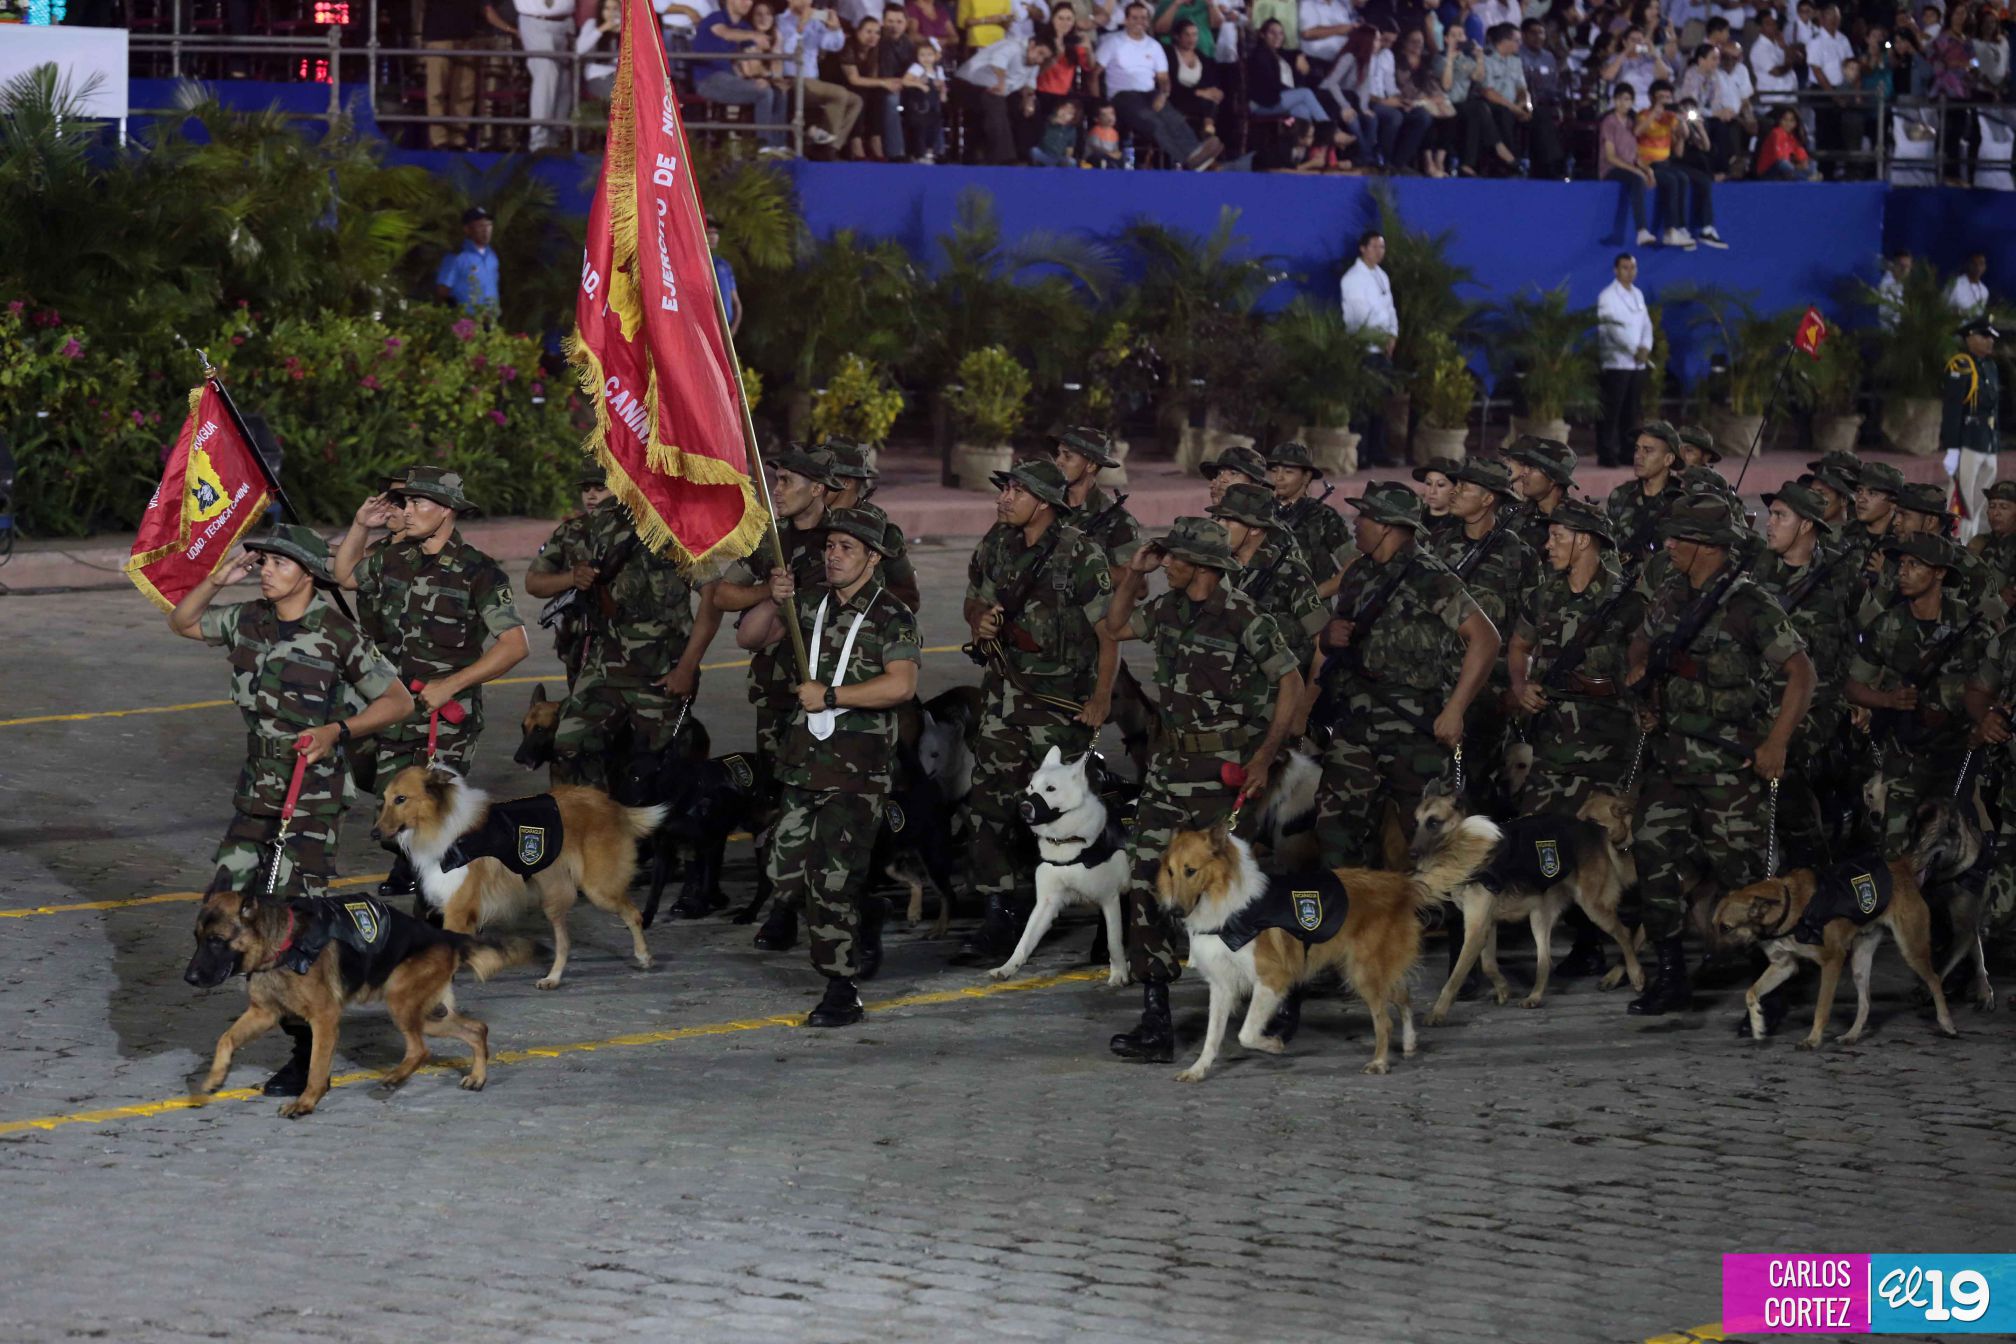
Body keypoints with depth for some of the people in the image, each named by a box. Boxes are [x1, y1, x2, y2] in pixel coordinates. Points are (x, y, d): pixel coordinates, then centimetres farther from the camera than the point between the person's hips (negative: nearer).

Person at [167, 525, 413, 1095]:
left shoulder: (336, 636, -13)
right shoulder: (250, 621, 4)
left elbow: (398, 701, -7)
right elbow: (182, 622, 19)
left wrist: (336, 731, -20)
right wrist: (217, 581, 2)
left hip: (311, 796, -7)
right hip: (257, 792, 7)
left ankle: (310, 1056, 1)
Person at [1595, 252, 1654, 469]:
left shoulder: (1638, 294, 15)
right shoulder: (1608, 296, -6)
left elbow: (1646, 323, 13)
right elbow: (1614, 328, -14)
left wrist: (1646, 348, -5)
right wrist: (1635, 350, -16)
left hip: (1638, 362, 7)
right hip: (1616, 361, -7)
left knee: (1630, 412, 8)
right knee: (1611, 412, -7)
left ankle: (1626, 452, 14)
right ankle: (1607, 455, -5)